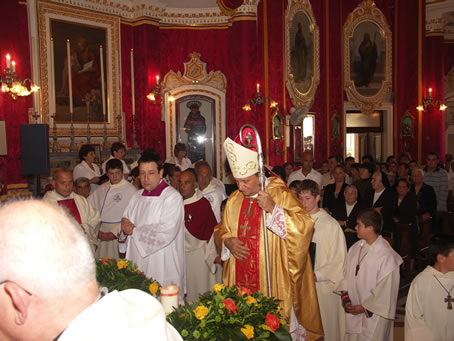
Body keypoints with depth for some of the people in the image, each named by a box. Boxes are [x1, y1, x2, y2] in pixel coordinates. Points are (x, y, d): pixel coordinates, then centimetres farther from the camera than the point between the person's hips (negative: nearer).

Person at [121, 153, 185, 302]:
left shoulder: (172, 197, -11)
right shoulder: (137, 196, 13)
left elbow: (166, 232, -21)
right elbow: (126, 220, 17)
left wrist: (134, 231, -10)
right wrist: (125, 226, -8)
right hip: (137, 266, 6)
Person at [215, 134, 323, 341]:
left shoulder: (280, 194, -8)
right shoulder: (234, 200, 7)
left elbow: (305, 227, -18)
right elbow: (221, 231, 16)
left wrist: (273, 209, -27)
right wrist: (227, 241, -6)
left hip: (273, 285, -4)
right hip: (240, 283, 5)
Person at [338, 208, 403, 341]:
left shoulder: (387, 256, -20)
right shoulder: (355, 248, -1)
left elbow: (385, 290, -16)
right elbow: (347, 275, 5)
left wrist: (364, 307, -11)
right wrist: (346, 300, -3)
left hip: (374, 316, -6)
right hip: (353, 311, 6)